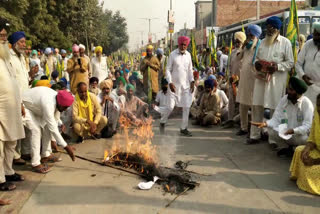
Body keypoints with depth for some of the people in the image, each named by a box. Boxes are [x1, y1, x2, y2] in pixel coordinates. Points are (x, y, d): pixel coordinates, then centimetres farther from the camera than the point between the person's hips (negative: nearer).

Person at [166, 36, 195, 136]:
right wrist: (170, 83, -13)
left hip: (186, 85, 4)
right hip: (175, 85, -4)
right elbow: (168, 70, -5)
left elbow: (190, 69, 14)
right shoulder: (173, 55, -5)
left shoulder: (188, 55, 7)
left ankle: (184, 128, 10)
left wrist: (192, 81, 4)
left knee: (187, 106, 1)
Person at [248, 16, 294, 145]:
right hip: (261, 78, 5)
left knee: (275, 110, -1)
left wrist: (277, 66, -18)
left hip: (276, 80, -4)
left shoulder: (285, 42, 0)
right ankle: (255, 135, 16)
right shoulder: (263, 42, 15)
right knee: (256, 107, 5)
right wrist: (256, 64, -1)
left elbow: (290, 63, -1)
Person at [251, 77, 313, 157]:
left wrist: (294, 131, -42)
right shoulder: (284, 100, -6)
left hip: (300, 133, -5)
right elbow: (276, 119, -9)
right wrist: (266, 123, -28)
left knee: (302, 138, -37)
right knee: (271, 131, -20)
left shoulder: (307, 103, -19)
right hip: (285, 131, 5)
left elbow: (307, 126, -25)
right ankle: (290, 147, 7)